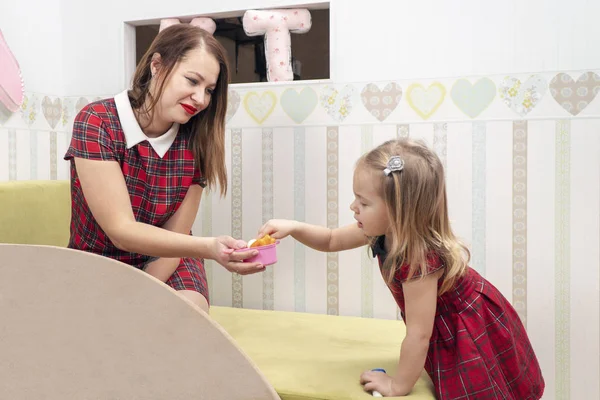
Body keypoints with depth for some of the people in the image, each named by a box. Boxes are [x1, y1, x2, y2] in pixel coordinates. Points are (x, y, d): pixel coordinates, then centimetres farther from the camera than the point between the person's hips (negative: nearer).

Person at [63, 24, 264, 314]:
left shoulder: (195, 142, -10)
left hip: (166, 264, 3)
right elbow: (121, 231, -26)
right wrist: (209, 247, -40)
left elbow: (176, 236, -8)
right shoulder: (96, 123, -19)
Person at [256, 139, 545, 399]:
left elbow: (418, 335, -34)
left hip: (475, 338, -8)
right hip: (445, 332, 8)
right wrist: (293, 227, -15)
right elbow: (332, 241, 1)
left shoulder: (420, 257, -39)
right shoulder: (386, 230, -14)